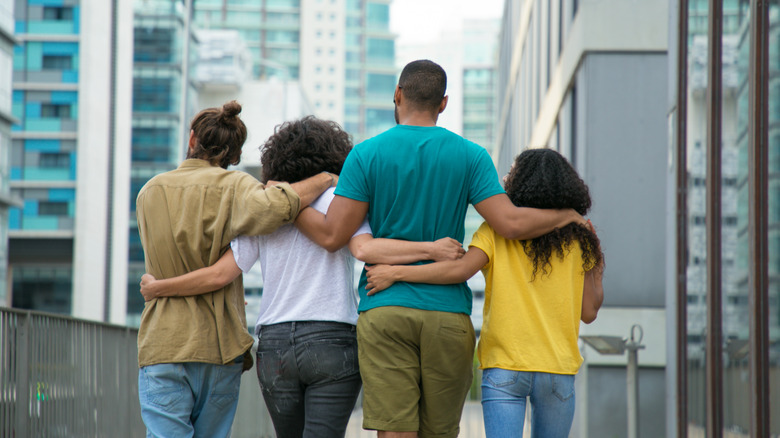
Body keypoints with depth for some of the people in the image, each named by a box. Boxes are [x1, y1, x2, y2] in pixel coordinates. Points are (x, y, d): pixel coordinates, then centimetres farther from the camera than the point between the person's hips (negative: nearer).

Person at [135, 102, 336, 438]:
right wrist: (322, 181, -9)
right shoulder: (233, 186, -3)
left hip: (162, 344, 1)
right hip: (218, 344, -1)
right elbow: (271, 208, -24)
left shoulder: (149, 193, 11)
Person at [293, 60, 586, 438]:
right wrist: (569, 216, 11)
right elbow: (510, 223, -6)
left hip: (384, 311, -1)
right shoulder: (470, 156, 3)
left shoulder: (366, 154, 0)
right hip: (448, 312, 1)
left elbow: (333, 235, -4)